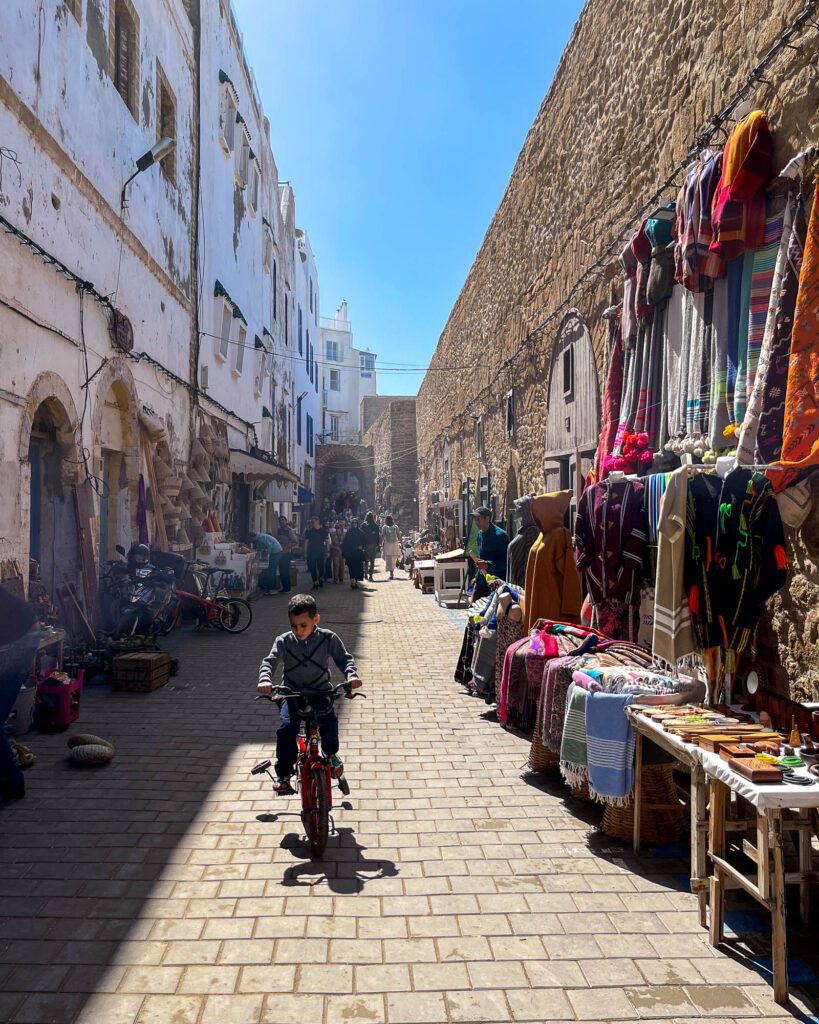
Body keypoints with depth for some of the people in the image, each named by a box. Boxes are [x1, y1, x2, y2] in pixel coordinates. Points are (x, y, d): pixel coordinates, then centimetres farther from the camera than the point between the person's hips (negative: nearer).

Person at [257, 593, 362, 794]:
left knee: (328, 721, -27)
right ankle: (283, 775, -6)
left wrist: (351, 675, -25)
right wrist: (265, 679, -33)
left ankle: (331, 754, 5)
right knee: (286, 728, -23)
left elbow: (345, 658, -4)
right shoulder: (283, 641, -3)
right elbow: (269, 662, -12)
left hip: (320, 692, -1)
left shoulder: (329, 639, -4)